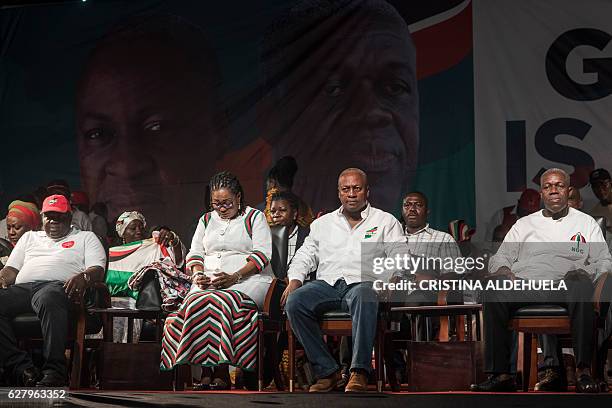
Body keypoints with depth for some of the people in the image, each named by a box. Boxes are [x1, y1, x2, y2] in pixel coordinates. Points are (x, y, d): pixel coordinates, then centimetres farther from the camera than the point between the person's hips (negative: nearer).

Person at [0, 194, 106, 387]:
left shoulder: (86, 237, 25)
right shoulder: (30, 237, 37)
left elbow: (98, 270, 9)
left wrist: (83, 277, -16)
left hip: (57, 285, -4)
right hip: (22, 287, 4)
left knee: (49, 300, -43)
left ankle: (54, 370, -45)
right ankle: (21, 367, -34)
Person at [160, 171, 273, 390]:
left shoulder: (254, 217, 9)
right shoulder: (207, 220, 25)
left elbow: (262, 254, -3)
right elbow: (195, 253, 18)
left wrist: (234, 277, -17)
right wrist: (198, 274, -6)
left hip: (248, 280, -4)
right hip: (208, 281, 4)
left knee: (221, 302, -36)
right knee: (196, 303, -31)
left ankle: (221, 373, -35)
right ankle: (204, 373, -33)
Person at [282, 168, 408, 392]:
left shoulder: (386, 221, 17)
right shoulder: (322, 223, 26)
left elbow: (400, 258, 7)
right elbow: (305, 255, 22)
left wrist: (392, 279, -14)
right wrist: (295, 279, 2)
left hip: (363, 282, -3)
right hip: (326, 283, 3)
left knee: (365, 298, -41)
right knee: (294, 302, -28)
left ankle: (359, 372, -41)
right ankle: (327, 370, -24)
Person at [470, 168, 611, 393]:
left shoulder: (586, 223, 23)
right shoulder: (524, 224, 27)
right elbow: (499, 258, 21)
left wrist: (583, 273, -9)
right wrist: (504, 271, -5)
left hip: (564, 288, -2)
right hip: (525, 286, 2)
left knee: (579, 282, -39)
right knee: (494, 289, -32)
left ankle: (583, 371, -40)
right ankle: (501, 374, -34)